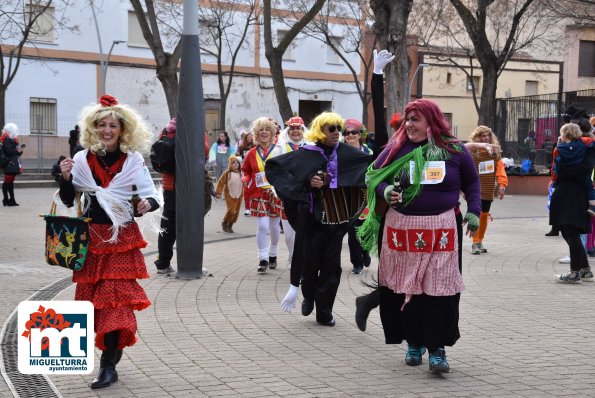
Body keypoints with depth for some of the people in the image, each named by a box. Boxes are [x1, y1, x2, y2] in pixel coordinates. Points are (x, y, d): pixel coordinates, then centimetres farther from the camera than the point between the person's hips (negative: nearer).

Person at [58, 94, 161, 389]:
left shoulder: (133, 160, -2)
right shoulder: (83, 159, 2)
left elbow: (152, 196, -4)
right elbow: (68, 200, 6)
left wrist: (147, 204, -27)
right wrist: (65, 178, -13)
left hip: (122, 237, -3)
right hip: (91, 237, 3)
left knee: (115, 297, -7)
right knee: (94, 296, 8)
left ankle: (108, 365, -6)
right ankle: (114, 347, 27)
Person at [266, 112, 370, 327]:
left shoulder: (347, 153, 3)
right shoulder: (306, 155, -5)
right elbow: (274, 167, -5)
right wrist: (306, 184, -13)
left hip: (336, 218, 2)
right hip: (312, 217, -2)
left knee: (331, 265, 3)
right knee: (310, 260, 4)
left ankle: (324, 312, 11)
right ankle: (309, 297, 32)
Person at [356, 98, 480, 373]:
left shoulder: (454, 150, 4)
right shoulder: (397, 148, 3)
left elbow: (472, 181, 16)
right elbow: (373, 175, 9)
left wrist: (474, 210, 4)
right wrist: (384, 191, -11)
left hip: (441, 231, -1)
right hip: (401, 229, 1)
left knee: (440, 289, -5)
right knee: (404, 288, 6)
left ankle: (437, 348, 2)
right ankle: (413, 342, 21)